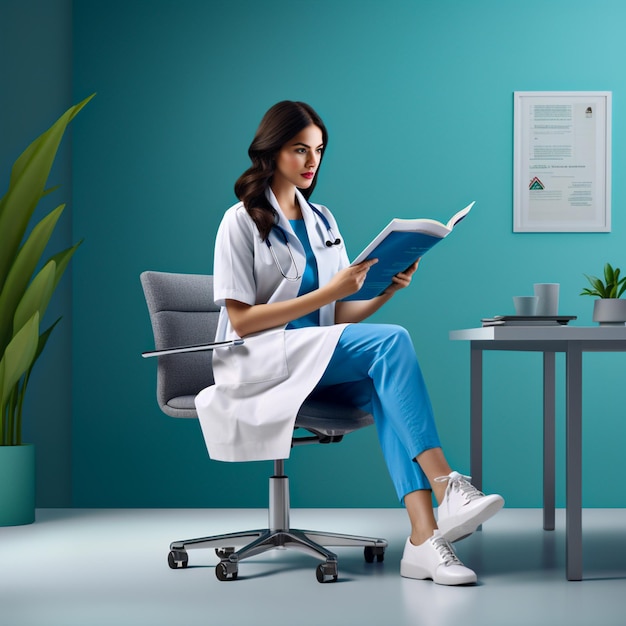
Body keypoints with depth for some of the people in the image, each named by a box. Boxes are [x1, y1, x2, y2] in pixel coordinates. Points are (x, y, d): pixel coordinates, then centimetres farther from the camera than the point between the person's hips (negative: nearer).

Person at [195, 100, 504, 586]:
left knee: (382, 384, -30)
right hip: (257, 361, -5)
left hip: (320, 362, 6)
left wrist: (386, 292, -5)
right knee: (391, 342, -29)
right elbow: (241, 321, -10)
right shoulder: (242, 222, -2)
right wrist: (327, 292, -17)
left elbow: (337, 317, 15)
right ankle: (447, 488, -35)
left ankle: (423, 537, -41)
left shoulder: (322, 220, 18)